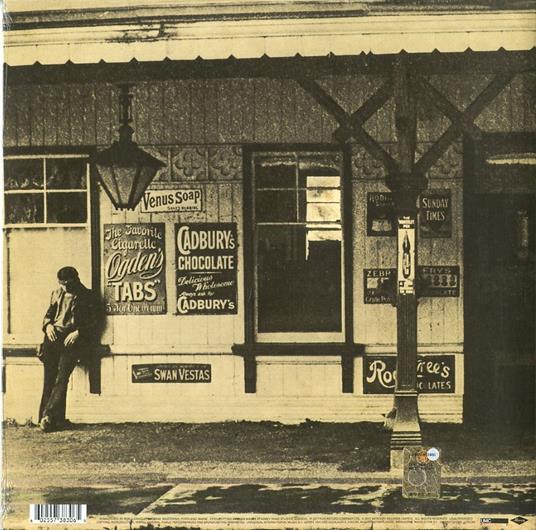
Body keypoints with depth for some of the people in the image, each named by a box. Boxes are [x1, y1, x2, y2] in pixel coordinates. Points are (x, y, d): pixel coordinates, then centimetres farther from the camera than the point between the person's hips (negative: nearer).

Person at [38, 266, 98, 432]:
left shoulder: (86, 296, 8)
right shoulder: (57, 293, 21)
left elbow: (92, 322, 4)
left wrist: (78, 333, -11)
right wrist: (48, 325, 2)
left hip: (73, 338, -4)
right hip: (54, 335, 4)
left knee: (62, 377, -18)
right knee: (49, 377, -10)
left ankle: (48, 415, -24)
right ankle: (54, 418, -12)